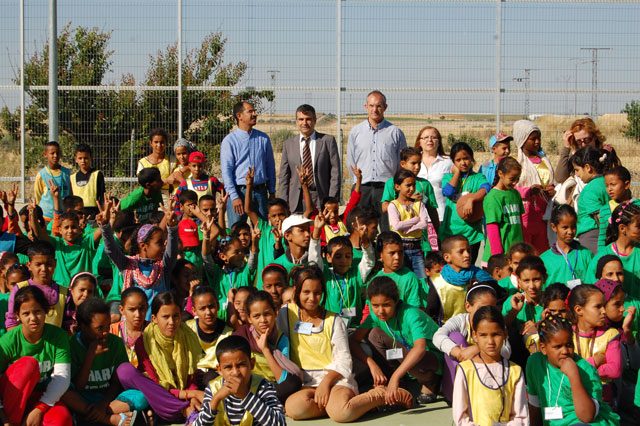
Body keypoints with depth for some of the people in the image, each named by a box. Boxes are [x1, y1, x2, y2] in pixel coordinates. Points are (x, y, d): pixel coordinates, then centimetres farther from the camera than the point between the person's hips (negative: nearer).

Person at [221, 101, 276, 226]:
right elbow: (226, 170, -6)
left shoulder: (263, 138, 9)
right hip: (238, 191, -3)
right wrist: (234, 196, -12)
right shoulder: (229, 140, -2)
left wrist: (272, 191, 10)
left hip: (260, 191, 3)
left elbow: (270, 166, 14)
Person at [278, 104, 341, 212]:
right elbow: (284, 177, 11)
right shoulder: (288, 144, 12)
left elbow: (335, 173, 2)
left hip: (321, 199, -2)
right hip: (297, 203, 2)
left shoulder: (328, 140, 5)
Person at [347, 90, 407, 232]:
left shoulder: (396, 132, 5)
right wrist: (360, 180, 10)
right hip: (362, 188, 1)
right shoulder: (355, 132, 10)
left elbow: (403, 163, 8)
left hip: (387, 188, -1)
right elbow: (350, 163, 15)